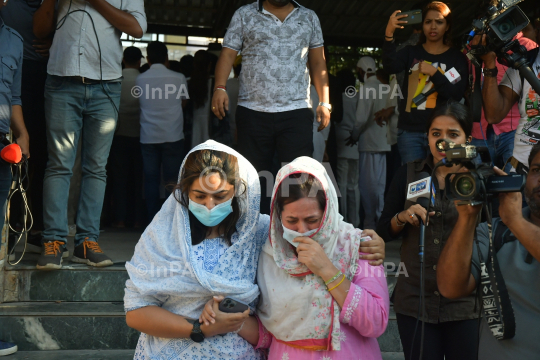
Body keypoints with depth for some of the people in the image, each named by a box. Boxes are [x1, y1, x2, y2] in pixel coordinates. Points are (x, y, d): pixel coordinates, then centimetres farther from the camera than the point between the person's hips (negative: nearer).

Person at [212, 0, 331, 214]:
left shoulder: (309, 18, 15)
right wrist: (220, 87, -15)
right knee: (254, 179, 5)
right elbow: (228, 54, 2)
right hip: (252, 112, 0)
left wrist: (324, 101, 5)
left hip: (296, 111, 1)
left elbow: (318, 62, 15)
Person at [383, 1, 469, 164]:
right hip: (410, 131, 1)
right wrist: (389, 34, -26)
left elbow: (457, 95, -5)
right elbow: (391, 67, -13)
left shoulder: (457, 58, 6)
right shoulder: (411, 52, 9)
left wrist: (434, 72, -14)